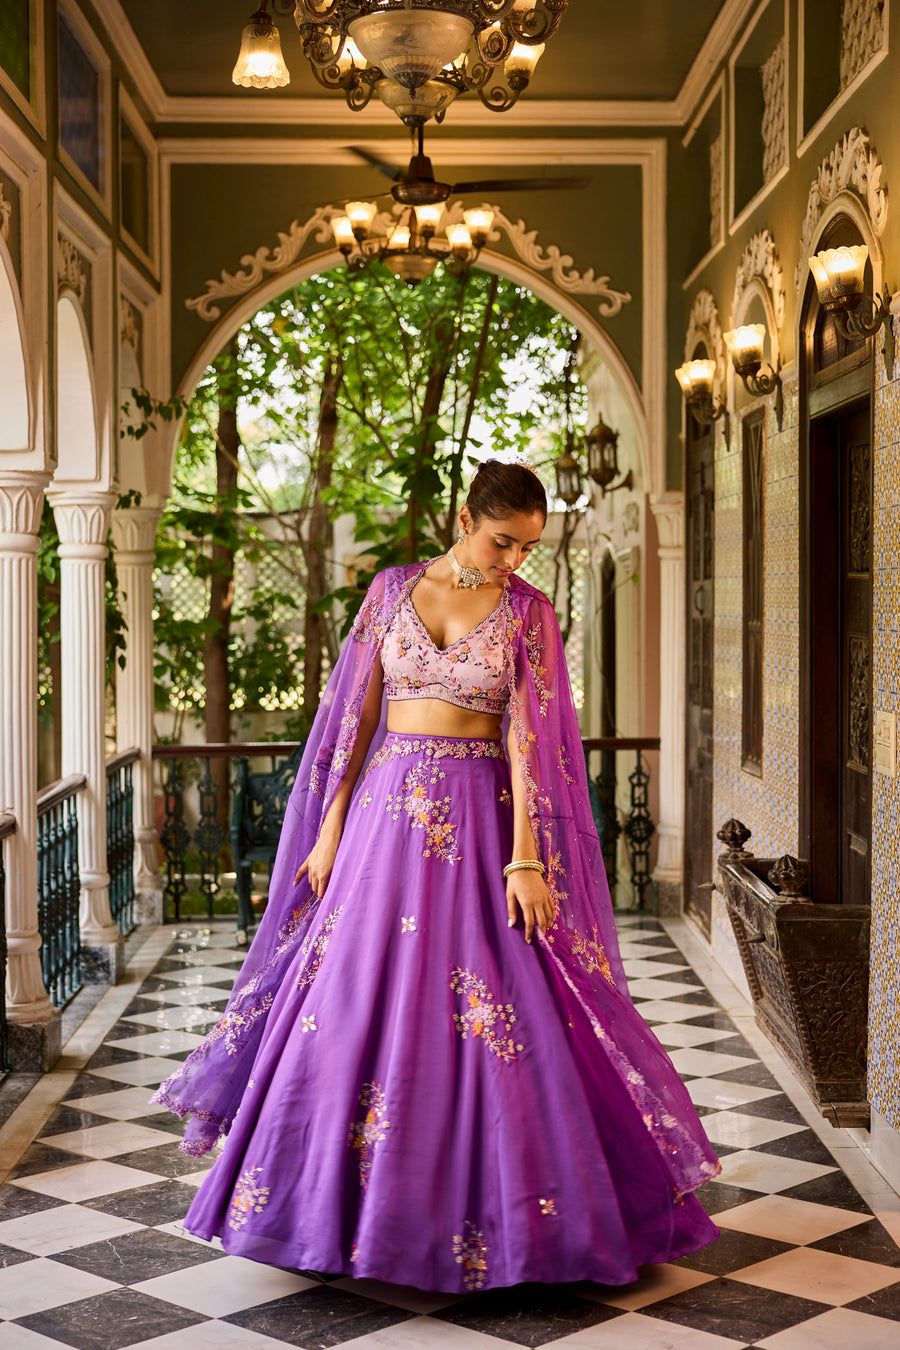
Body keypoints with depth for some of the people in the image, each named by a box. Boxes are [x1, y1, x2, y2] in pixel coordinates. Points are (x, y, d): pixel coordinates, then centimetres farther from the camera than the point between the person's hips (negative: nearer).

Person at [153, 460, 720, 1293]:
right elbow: (358, 713, 7)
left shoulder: (528, 612, 0)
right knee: (361, 998, 4)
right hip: (387, 807, 2)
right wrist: (331, 825, 3)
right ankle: (354, 1202, 20)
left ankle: (496, 1210, 11)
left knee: (492, 1012, -4)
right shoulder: (393, 590, 6)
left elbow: (527, 739, -8)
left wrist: (525, 857, -15)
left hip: (480, 817, -2)